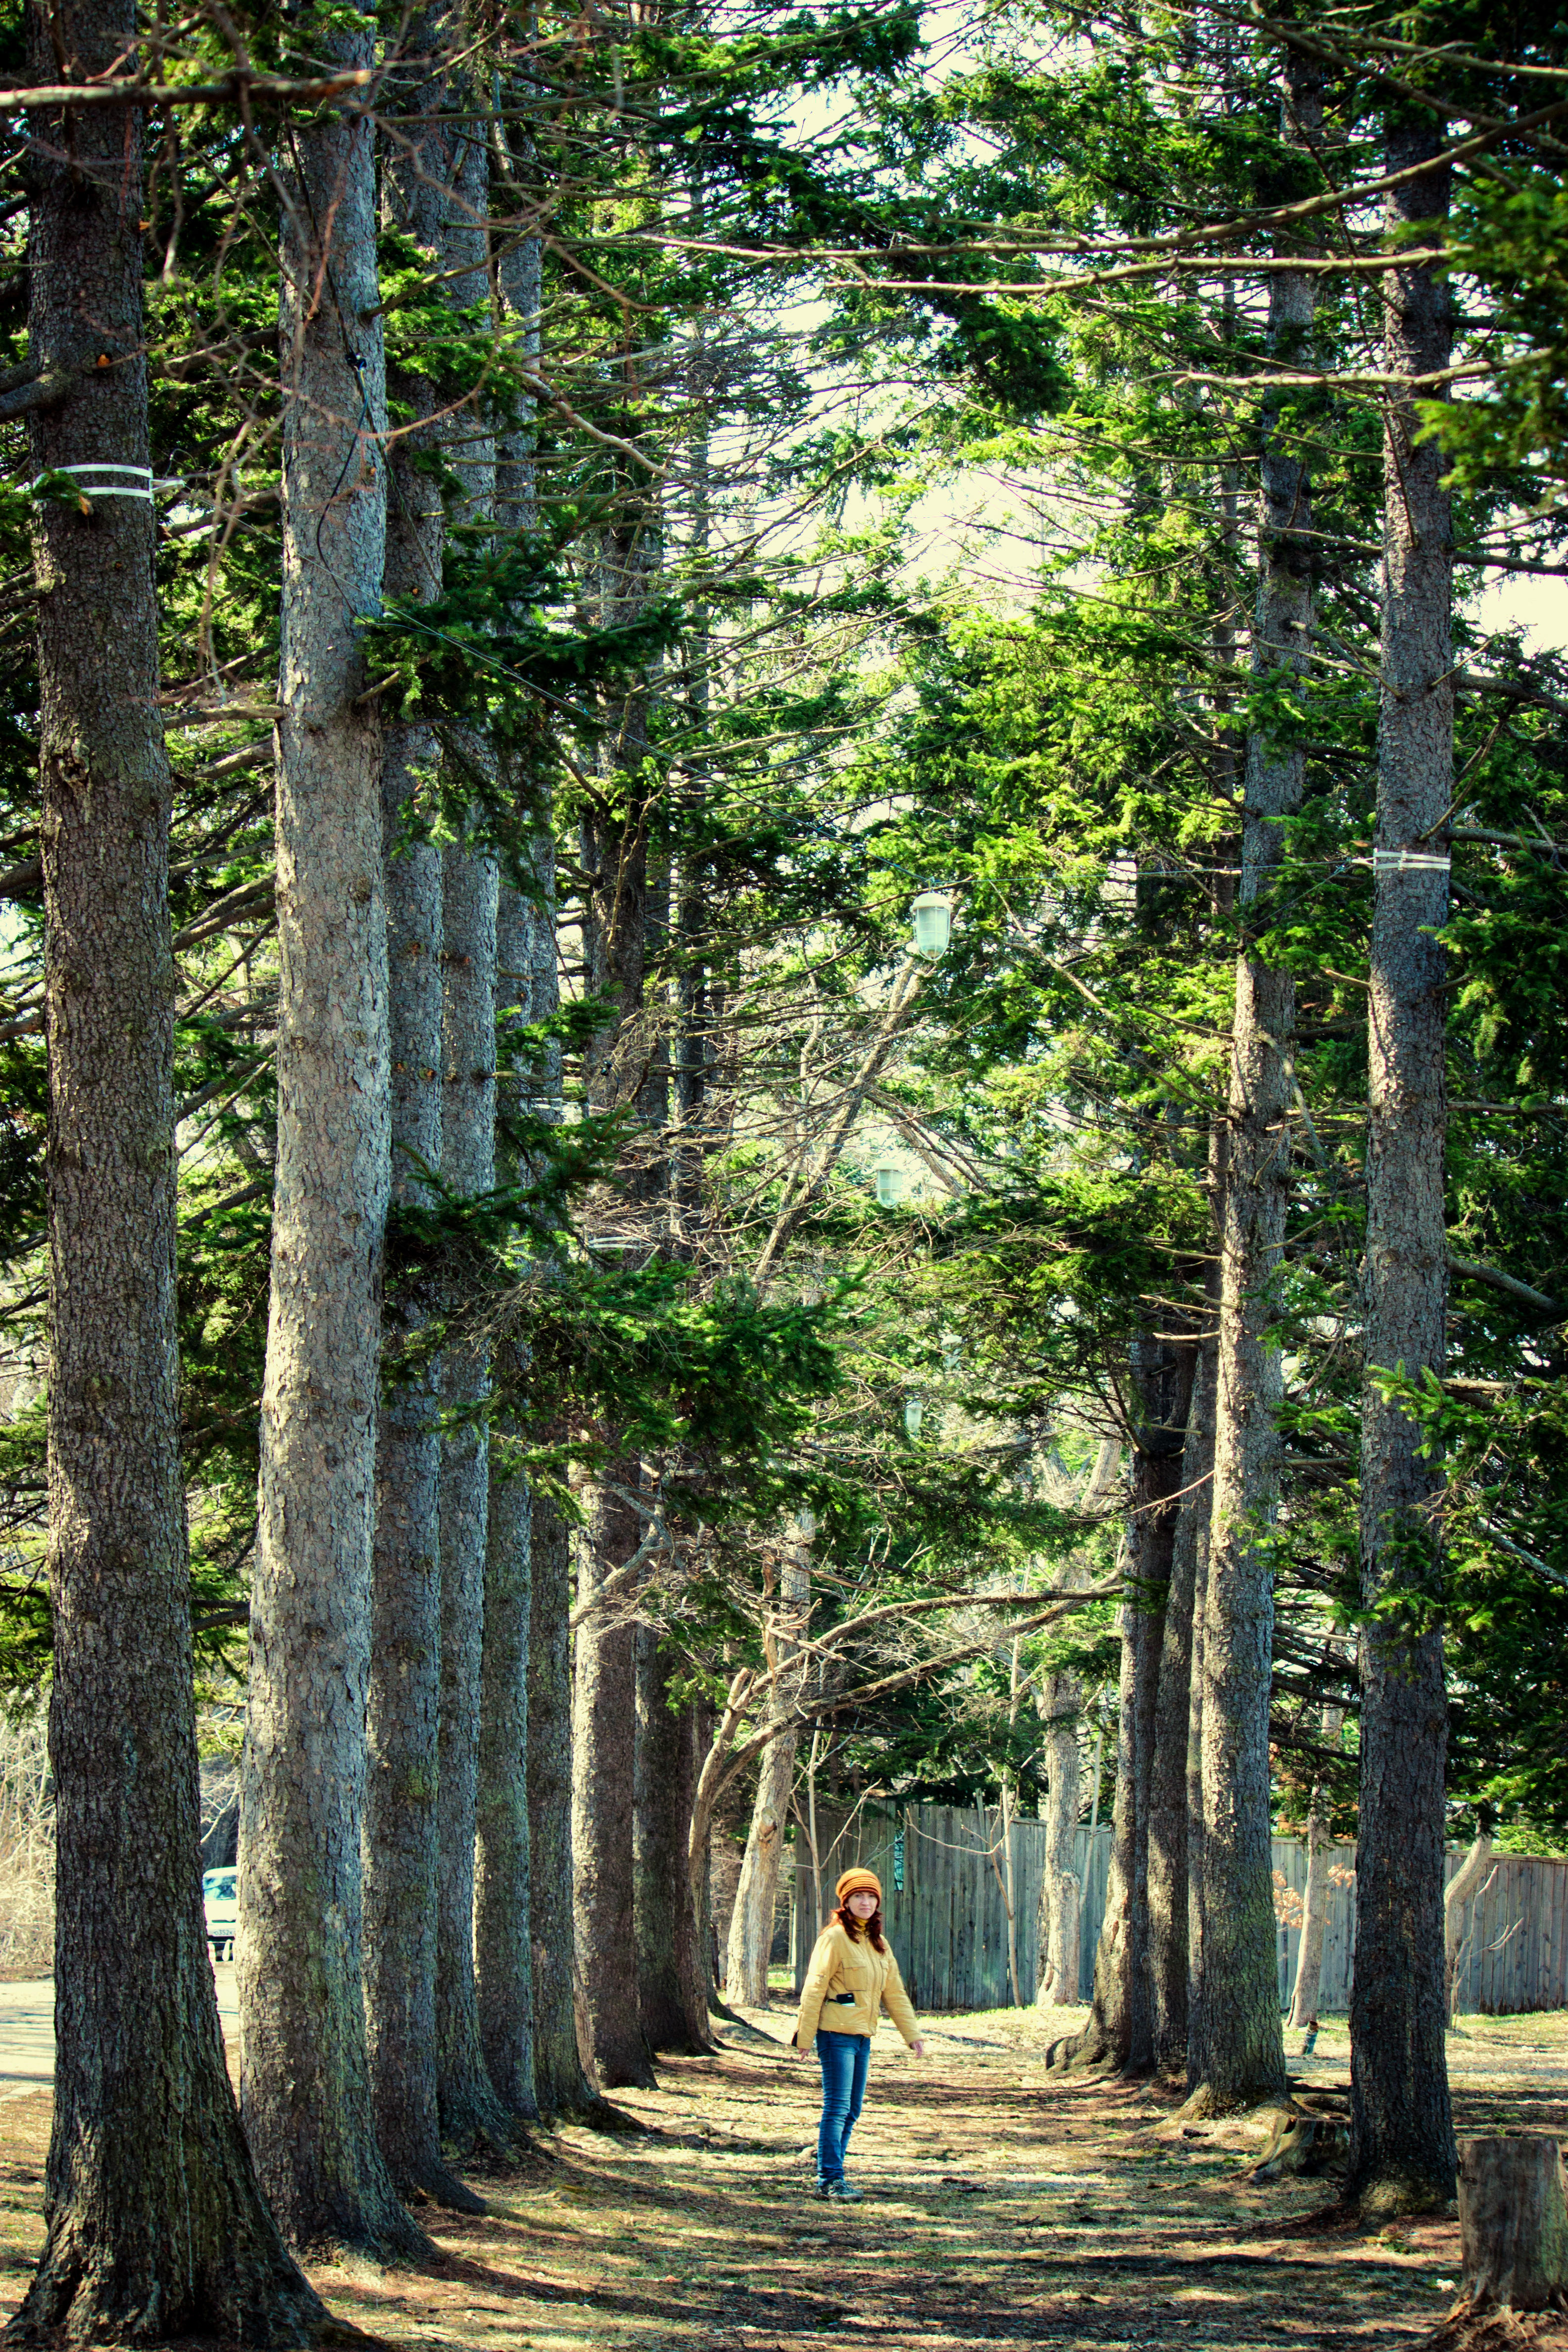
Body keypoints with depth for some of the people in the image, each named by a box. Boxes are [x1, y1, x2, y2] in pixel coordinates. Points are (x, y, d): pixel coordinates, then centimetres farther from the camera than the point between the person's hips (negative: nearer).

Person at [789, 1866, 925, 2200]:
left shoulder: (879, 1943, 15)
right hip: (837, 2034, -8)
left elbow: (895, 1993, 20)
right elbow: (814, 1989, -10)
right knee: (837, 2108, -10)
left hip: (862, 2036, 8)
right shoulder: (834, 1938, -8)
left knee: (851, 2112, 9)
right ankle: (831, 2180, -9)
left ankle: (829, 2177, 14)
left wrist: (912, 2034, 15)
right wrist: (804, 2037, -12)